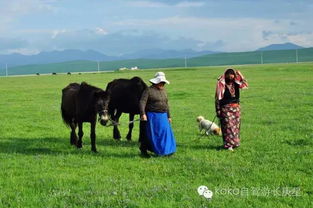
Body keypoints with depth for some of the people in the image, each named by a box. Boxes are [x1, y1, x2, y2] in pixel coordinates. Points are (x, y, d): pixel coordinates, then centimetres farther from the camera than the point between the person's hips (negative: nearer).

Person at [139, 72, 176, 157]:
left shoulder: (163, 91, 13)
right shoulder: (149, 90, -9)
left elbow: (166, 104, 20)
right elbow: (142, 102, -18)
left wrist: (168, 116, 18)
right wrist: (143, 114, -30)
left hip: (163, 116, 7)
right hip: (152, 116, -6)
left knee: (165, 132, 6)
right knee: (151, 134, -1)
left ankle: (166, 150, 15)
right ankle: (143, 150, 13)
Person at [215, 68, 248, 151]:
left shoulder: (235, 83, 6)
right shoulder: (221, 84, -9)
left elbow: (245, 84, 17)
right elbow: (218, 97, -8)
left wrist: (240, 75, 3)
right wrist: (218, 110, -11)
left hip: (236, 107, 6)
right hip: (226, 108, -6)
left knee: (236, 125, 8)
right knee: (228, 126, -8)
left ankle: (235, 142, 17)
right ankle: (228, 144, -6)